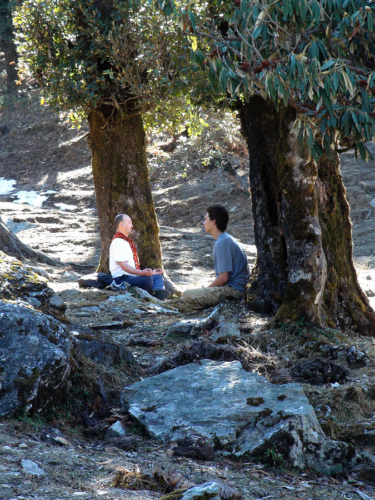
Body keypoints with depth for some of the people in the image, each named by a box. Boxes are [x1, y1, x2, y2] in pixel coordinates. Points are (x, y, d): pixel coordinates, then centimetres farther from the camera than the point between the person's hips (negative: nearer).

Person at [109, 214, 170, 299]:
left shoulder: (127, 241, 24)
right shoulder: (118, 242, -12)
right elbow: (123, 265, -22)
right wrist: (141, 273, -32)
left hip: (132, 275, 11)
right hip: (121, 279, -11)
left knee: (158, 276, 7)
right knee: (147, 279, -33)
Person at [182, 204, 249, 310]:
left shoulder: (222, 243, -17)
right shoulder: (228, 239, 16)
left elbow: (223, 278, -20)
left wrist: (206, 289, -6)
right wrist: (206, 289, 15)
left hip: (232, 290, -10)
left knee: (187, 296, -21)